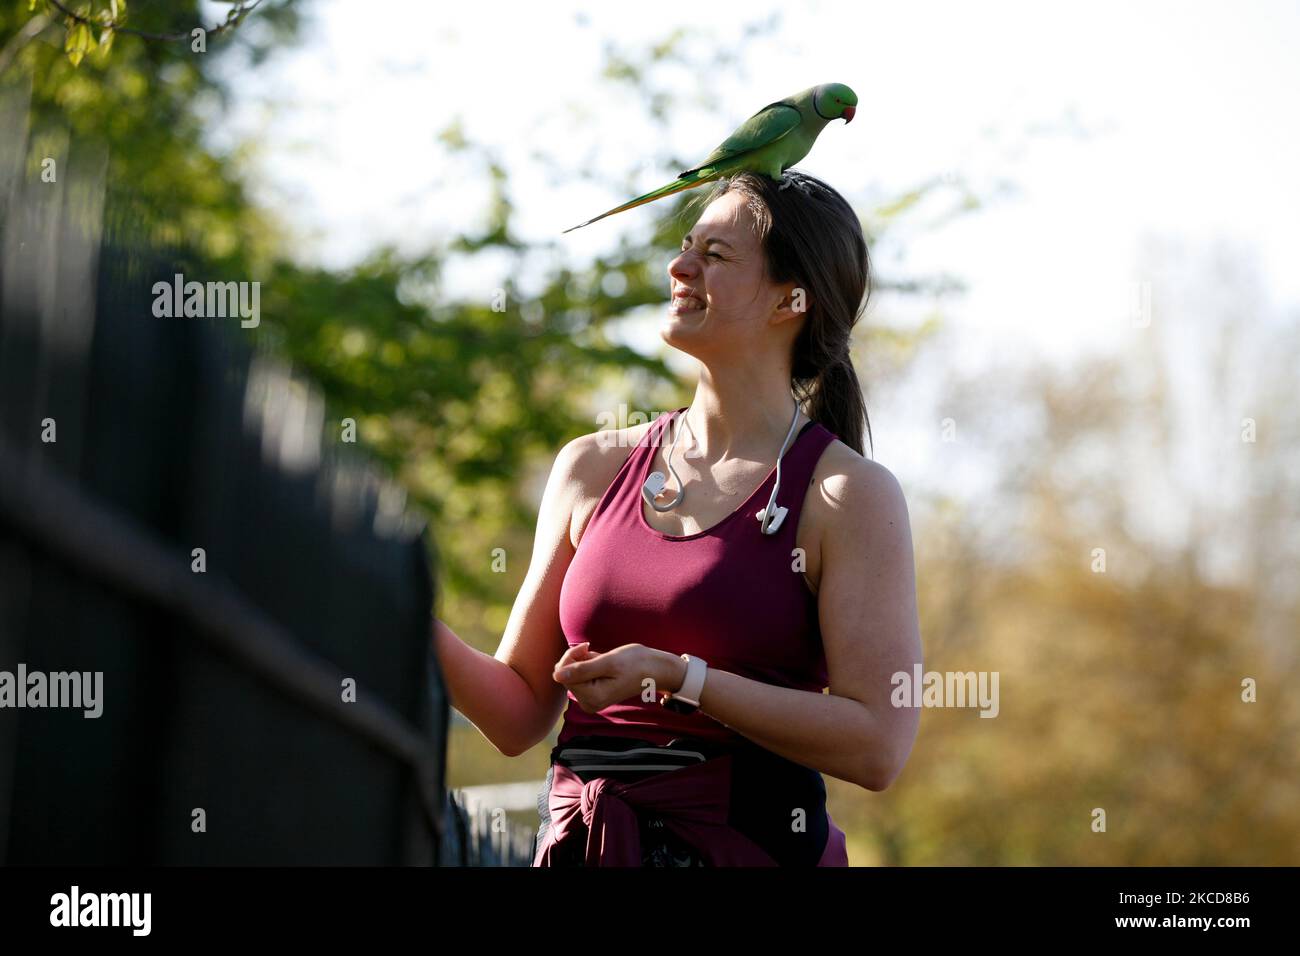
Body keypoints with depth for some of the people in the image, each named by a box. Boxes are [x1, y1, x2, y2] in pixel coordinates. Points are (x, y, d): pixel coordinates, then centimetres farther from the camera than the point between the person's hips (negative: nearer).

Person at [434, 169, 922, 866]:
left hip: (750, 843, -4)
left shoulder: (850, 495, -5)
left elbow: (877, 745, -15)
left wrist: (678, 678, -18)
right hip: (579, 845, 4)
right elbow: (519, 715, 10)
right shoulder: (594, 469, 8)